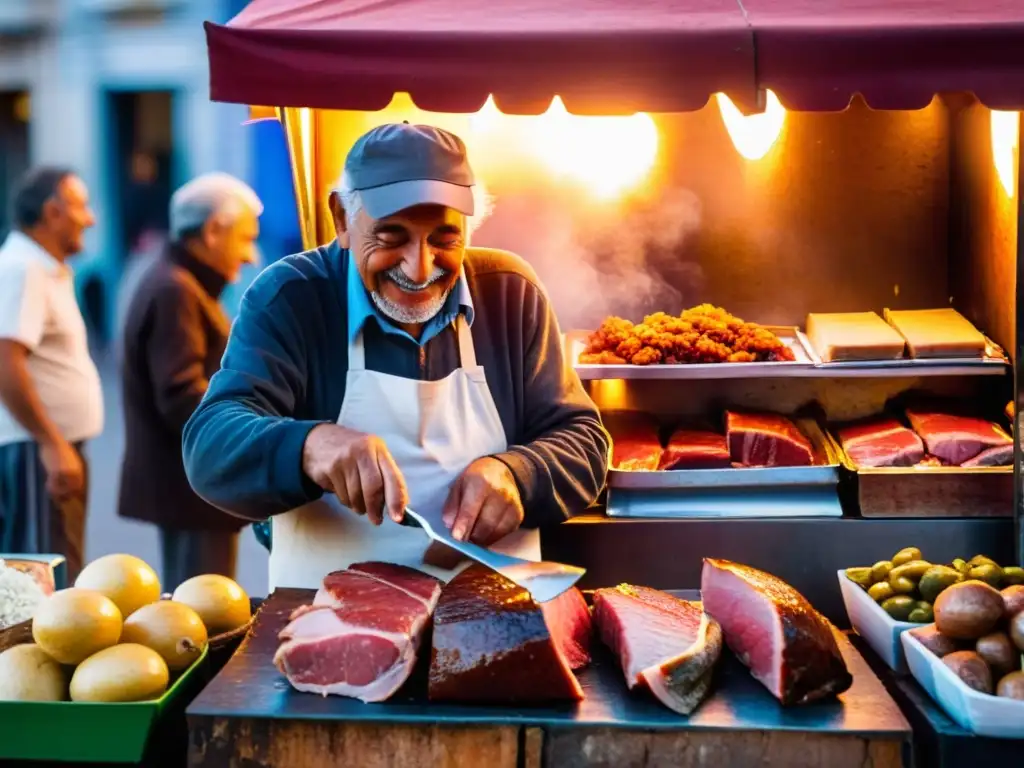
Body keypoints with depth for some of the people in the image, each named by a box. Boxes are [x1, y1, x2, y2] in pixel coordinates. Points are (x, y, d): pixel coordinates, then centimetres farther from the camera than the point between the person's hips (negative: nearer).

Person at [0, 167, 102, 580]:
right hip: (35, 452, -10)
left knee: (62, 580, 14)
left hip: (56, 446, 10)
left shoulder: (47, 271, 16)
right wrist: (52, 444, -24)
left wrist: (62, 444, 16)